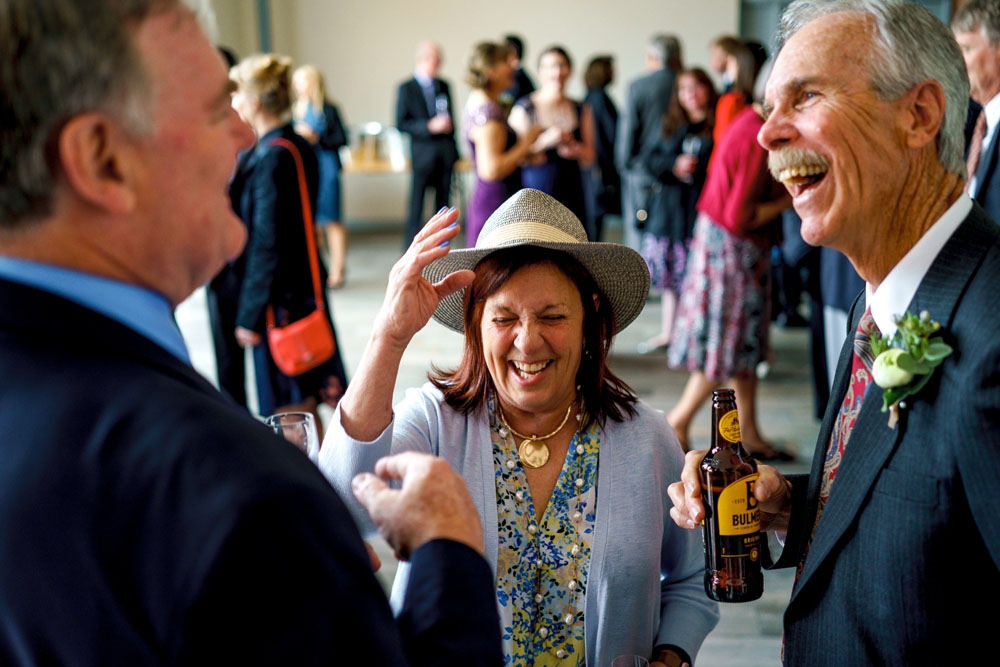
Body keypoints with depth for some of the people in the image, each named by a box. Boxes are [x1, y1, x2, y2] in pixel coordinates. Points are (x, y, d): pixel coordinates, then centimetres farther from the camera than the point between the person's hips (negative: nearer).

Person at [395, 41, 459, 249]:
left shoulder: (444, 86, 11)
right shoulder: (406, 88, -3)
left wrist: (454, 150, 15)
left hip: (446, 152, 5)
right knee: (416, 205, -3)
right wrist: (429, 126, -19)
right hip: (423, 152, -5)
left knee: (444, 204, 7)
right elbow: (401, 123, -8)